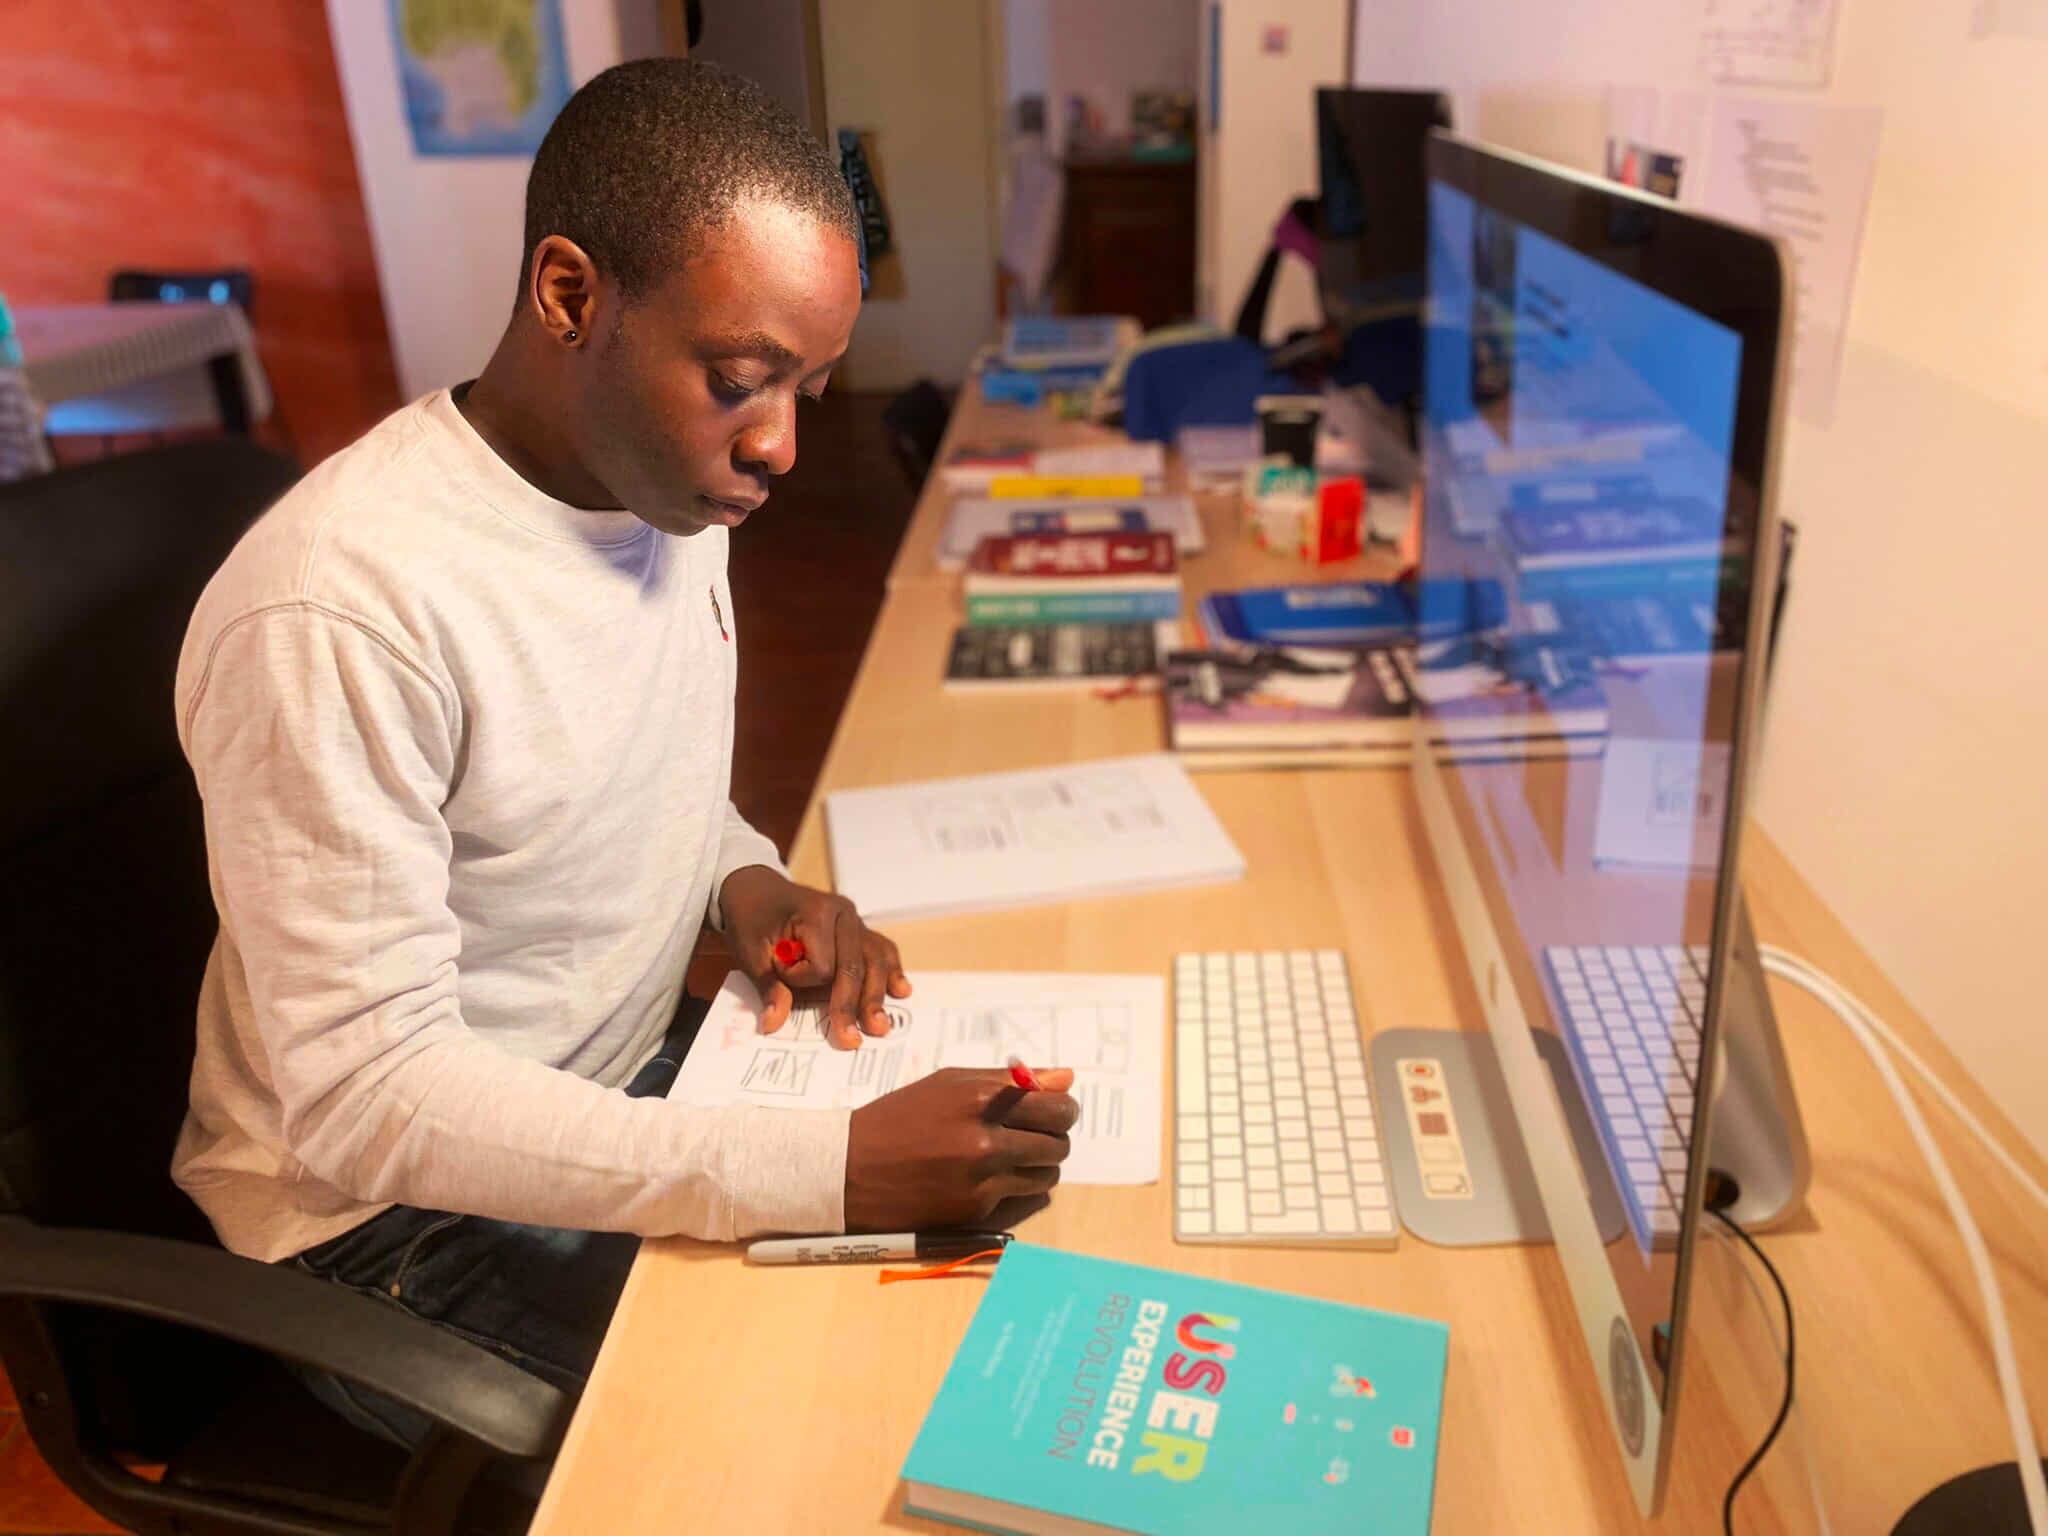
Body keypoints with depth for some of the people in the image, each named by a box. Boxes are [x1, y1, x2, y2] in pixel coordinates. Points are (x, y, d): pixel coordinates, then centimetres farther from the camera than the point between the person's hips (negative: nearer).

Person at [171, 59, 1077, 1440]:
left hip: (635, 1075, 7)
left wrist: (745, 879, -10)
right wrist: (832, 1168, -35)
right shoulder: (338, 615, -29)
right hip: (400, 1211, -6)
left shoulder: (671, 486, -3)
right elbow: (368, 1100, -28)